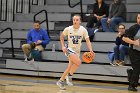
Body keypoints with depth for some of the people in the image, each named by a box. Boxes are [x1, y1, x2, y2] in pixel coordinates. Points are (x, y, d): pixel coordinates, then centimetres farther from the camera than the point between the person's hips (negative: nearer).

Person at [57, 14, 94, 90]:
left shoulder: (83, 30, -6)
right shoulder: (68, 29, -8)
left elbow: (87, 41, -7)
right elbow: (62, 37, 9)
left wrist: (90, 50, -23)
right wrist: (63, 46, -4)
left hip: (77, 50, 4)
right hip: (69, 49, -3)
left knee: (70, 67, 5)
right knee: (78, 62, -27)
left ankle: (61, 81, 20)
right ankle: (69, 75, -7)